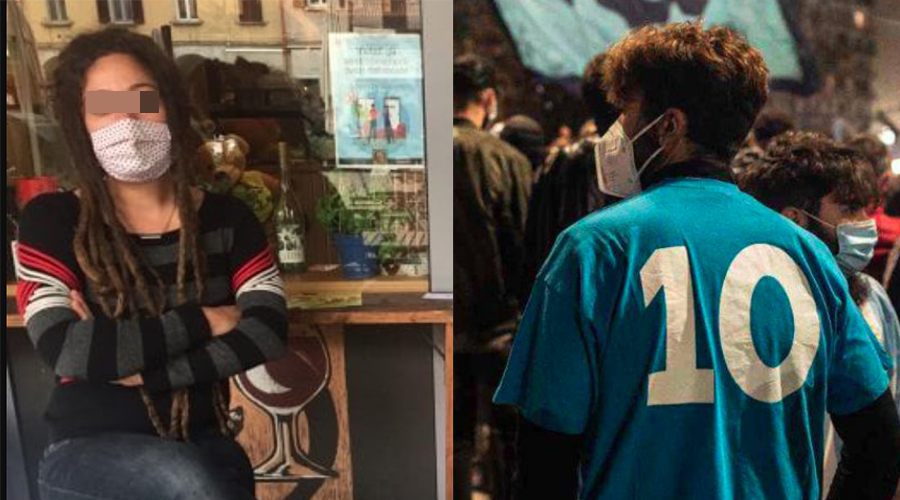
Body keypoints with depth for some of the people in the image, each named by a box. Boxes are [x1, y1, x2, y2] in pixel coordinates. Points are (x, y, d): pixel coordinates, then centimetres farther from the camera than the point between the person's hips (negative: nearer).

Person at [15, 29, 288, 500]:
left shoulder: (226, 218, 1)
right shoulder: (51, 219, -4)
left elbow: (268, 332, -11)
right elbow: (64, 353, -18)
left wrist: (142, 369, -17)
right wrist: (205, 320, -15)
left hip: (205, 446, 3)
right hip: (88, 450, -2)